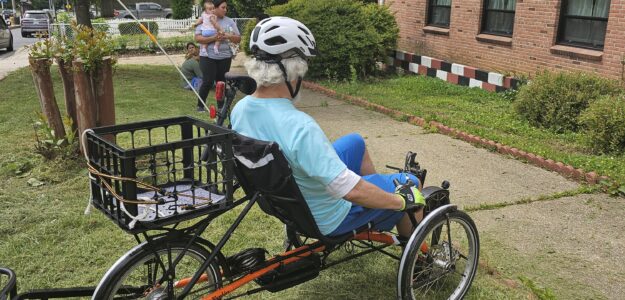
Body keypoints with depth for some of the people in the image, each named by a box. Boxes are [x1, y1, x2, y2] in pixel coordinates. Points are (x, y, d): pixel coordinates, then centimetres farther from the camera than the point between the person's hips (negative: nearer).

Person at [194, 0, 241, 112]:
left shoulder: (229, 22, 5)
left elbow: (238, 39, 6)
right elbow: (198, 38, -11)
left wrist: (229, 36, -15)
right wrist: (213, 38, -23)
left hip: (225, 57, 3)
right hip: (208, 57, -3)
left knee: (222, 82, 7)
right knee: (208, 82, -6)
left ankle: (221, 106, 18)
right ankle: (200, 105, 10)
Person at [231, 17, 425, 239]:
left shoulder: (239, 110, -13)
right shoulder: (300, 126, -39)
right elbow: (351, 191, -37)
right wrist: (402, 201, -20)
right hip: (327, 218, -7)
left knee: (355, 142, 25)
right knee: (411, 185, 11)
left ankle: (376, 222, 44)